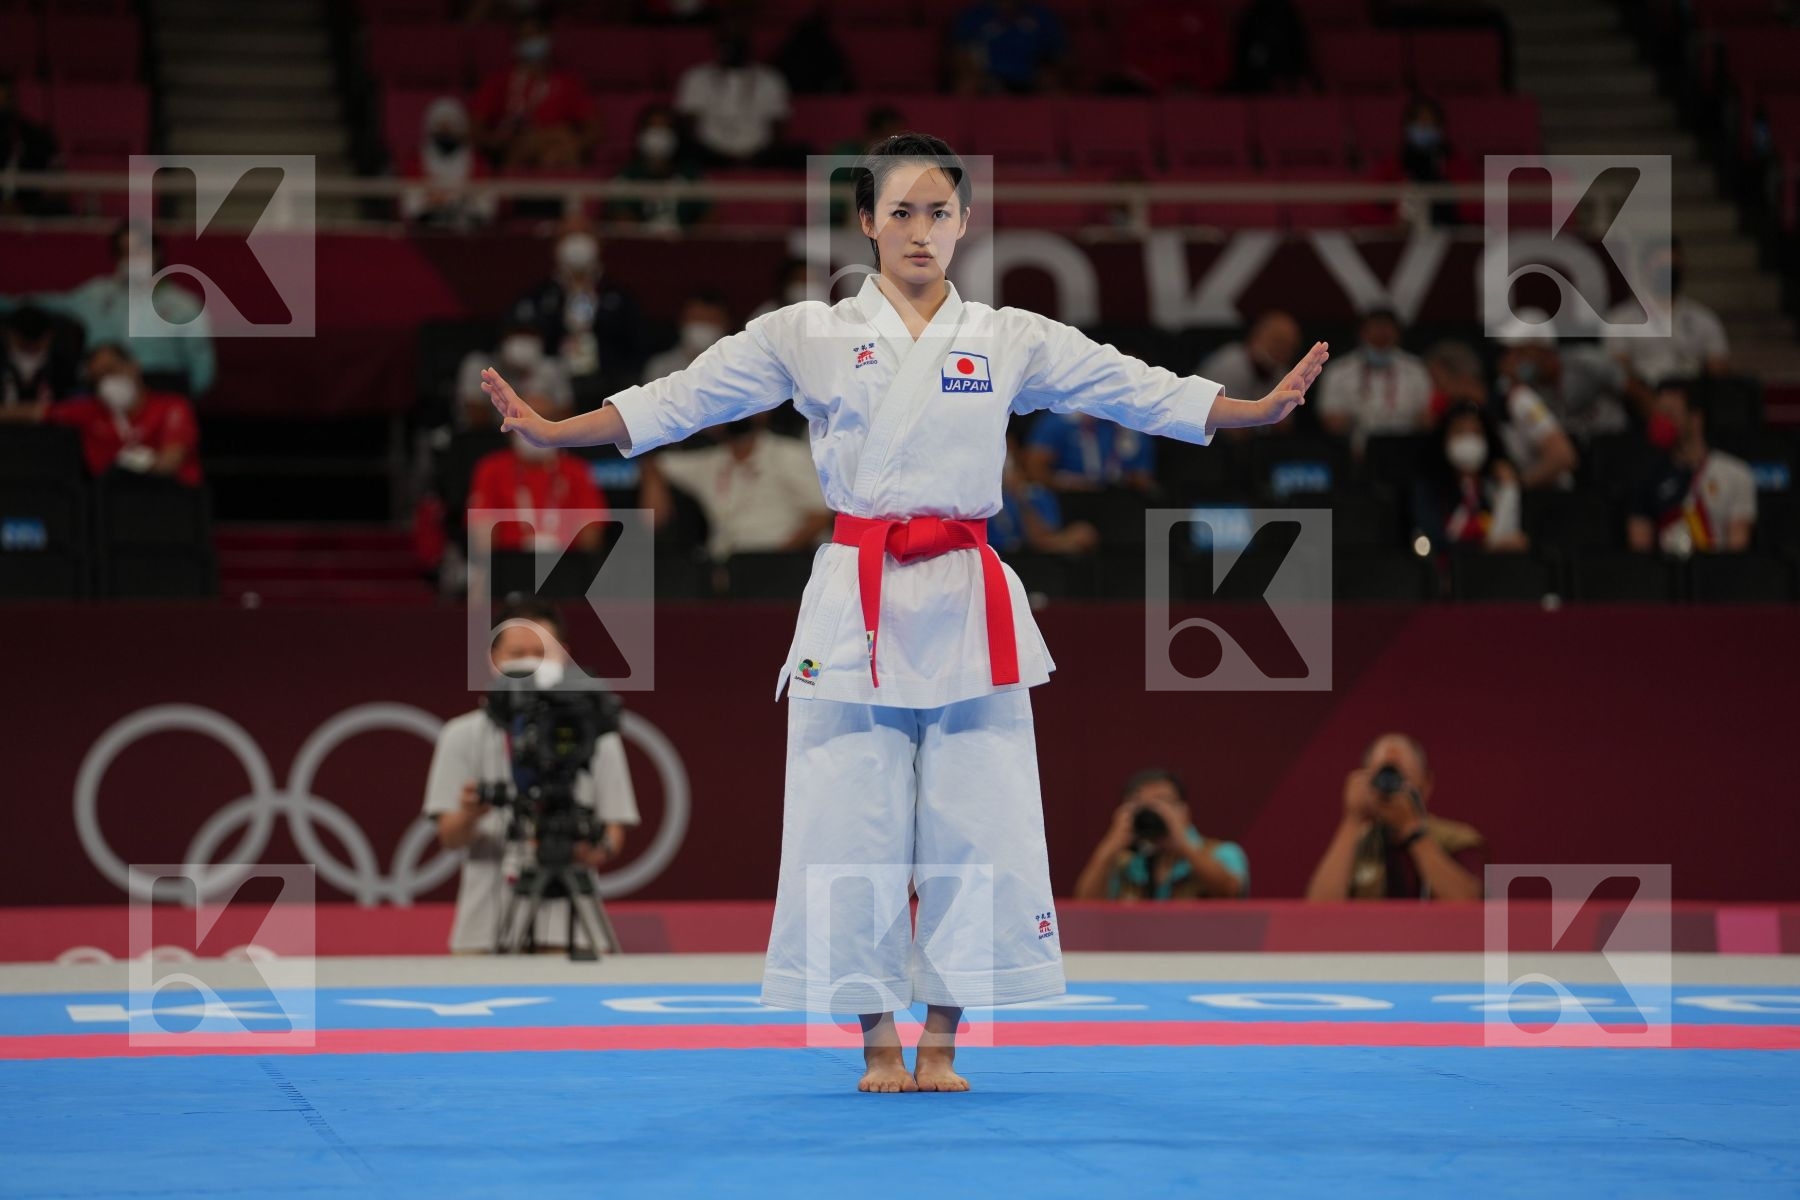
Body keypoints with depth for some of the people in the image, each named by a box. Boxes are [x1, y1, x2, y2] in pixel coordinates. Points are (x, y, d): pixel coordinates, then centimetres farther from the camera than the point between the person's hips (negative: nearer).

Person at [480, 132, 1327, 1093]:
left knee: (972, 827, 0)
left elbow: (1139, 391, 5)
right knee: (853, 832, -1)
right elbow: (682, 398, 0)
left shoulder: (1009, 341, 8)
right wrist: (550, 431, -9)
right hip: (856, 607, -1)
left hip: (968, 609, 1)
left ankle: (940, 1044, 11)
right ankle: (878, 1043, 10)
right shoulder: (808, 337, 4)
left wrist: (1261, 409, -5)